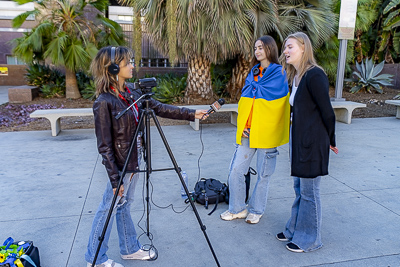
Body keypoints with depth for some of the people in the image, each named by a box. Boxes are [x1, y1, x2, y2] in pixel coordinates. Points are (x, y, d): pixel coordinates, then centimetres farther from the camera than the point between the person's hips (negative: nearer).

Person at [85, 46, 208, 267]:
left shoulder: (131, 92, 2)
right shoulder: (104, 102, -21)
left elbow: (158, 108, 7)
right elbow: (104, 146, -20)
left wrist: (191, 114, 3)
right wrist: (115, 178, -19)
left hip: (133, 161, 8)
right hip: (120, 165, -8)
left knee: (124, 205, 21)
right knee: (108, 208, 8)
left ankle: (130, 249, 38)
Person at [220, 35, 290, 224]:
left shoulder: (279, 73, -2)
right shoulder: (253, 72, 16)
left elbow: (263, 93, -15)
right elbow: (244, 99, 12)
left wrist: (253, 85, 2)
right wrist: (243, 126, 2)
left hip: (266, 131, -5)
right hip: (247, 130, 5)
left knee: (263, 174, 7)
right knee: (235, 171, 3)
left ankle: (256, 210, 25)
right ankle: (237, 209, 20)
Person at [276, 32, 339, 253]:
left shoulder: (314, 75, -17)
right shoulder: (295, 77, 11)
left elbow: (327, 112, -14)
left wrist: (330, 141, -4)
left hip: (312, 142, -9)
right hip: (298, 140, 9)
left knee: (309, 191, 4)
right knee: (299, 188, 19)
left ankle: (309, 239, 21)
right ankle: (295, 230, 34)